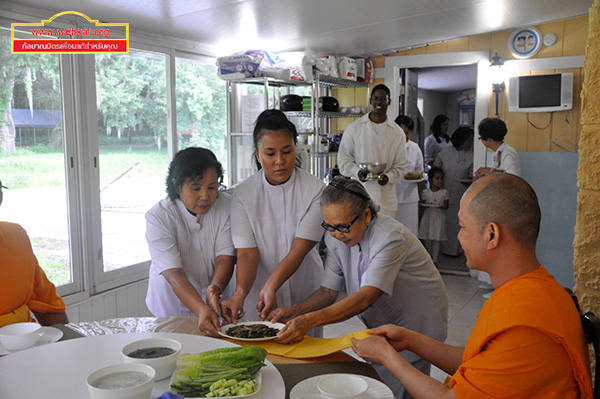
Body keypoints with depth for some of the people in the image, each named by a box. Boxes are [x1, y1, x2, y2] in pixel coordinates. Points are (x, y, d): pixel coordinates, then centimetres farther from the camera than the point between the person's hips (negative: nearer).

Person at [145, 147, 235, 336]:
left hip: (215, 307, 1)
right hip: (171, 309, 0)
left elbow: (225, 257, -11)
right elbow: (173, 273, -23)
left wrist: (215, 288, -31)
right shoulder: (157, 217, -15)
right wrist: (200, 310, -37)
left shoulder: (226, 205, -8)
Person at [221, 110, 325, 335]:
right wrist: (239, 294, -30)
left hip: (305, 296, 0)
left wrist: (271, 287, -29)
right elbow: (247, 252, -14)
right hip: (258, 293, 0)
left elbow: (300, 248, -17)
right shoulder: (243, 193, -7)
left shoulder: (314, 189, -10)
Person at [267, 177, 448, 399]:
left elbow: (367, 297, -39)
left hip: (413, 329, -6)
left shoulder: (391, 237, -31)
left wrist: (309, 320, -47)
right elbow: (328, 291, -5)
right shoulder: (336, 237, -9)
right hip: (380, 325, 6)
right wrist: (293, 311, -23)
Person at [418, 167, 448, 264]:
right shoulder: (425, 192, 3)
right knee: (427, 239, 6)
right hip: (428, 216, 2)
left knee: (436, 240, -2)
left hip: (439, 217, -1)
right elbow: (422, 203, 8)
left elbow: (446, 205, 3)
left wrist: (441, 206, -19)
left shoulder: (444, 192, 0)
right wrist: (425, 205, -14)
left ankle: (434, 260, 6)